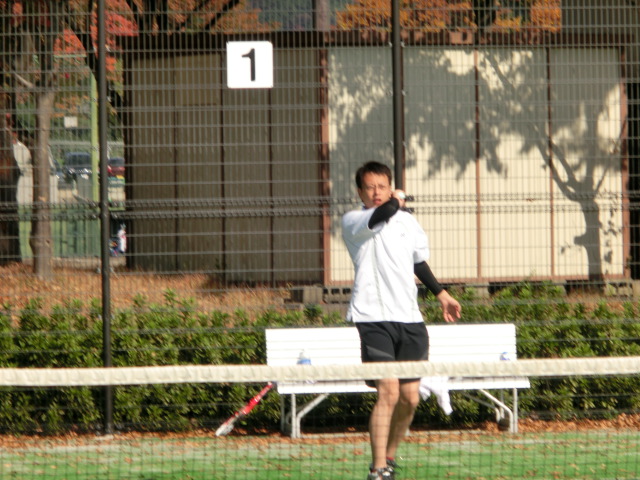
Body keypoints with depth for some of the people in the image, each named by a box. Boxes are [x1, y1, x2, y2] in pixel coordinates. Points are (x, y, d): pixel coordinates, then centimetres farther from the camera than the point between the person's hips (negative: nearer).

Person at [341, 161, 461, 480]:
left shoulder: (408, 222, 16)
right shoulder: (352, 222, -3)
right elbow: (383, 214, -23)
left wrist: (441, 294, 33)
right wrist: (397, 201, -2)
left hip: (410, 321, 6)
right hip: (375, 318, -6)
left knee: (410, 398, 5)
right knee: (388, 391, -17)